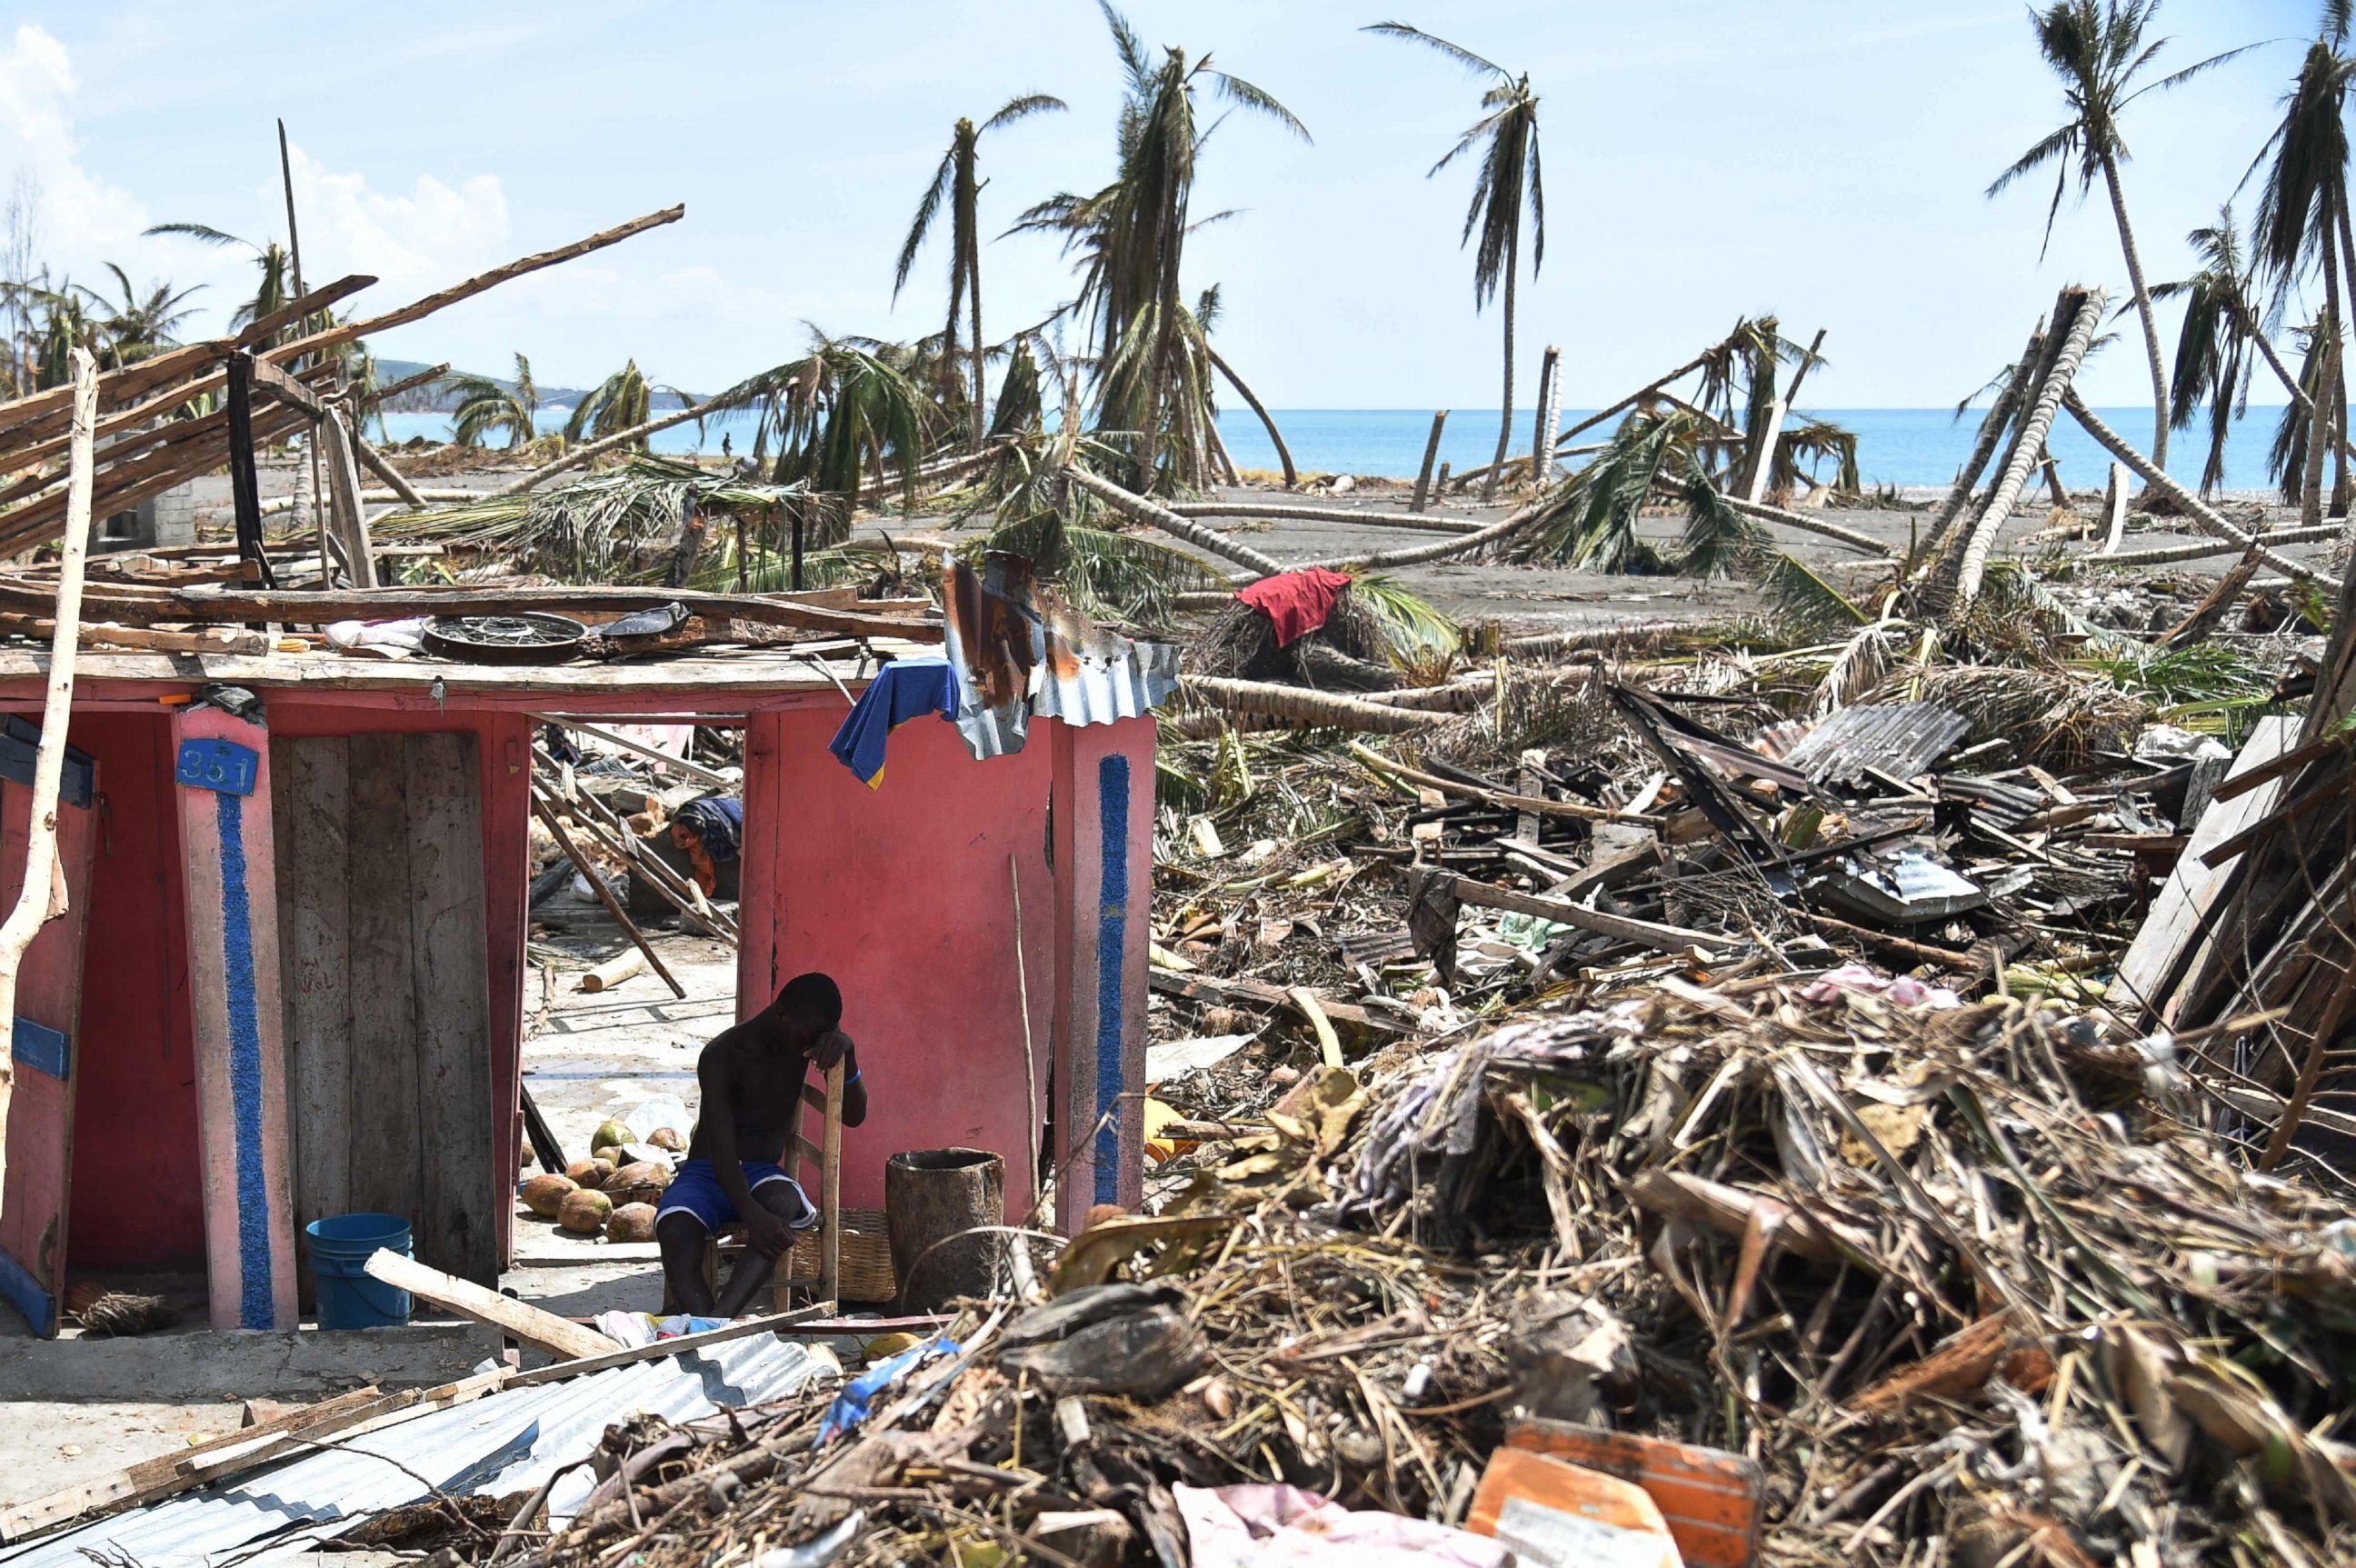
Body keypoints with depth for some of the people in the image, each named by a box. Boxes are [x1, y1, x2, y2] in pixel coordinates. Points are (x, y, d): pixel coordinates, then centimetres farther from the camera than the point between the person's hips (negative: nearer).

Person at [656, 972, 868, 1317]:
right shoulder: (722, 1056, -15)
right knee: (675, 1230, -38)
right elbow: (722, 1149, -25)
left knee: (781, 1203, -37)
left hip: (763, 1173, 2)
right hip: (707, 1173, -2)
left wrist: (847, 1051, -19)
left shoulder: (809, 1038, 1)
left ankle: (719, 1318, -54)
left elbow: (854, 1116, -1)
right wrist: (753, 1216, -41)